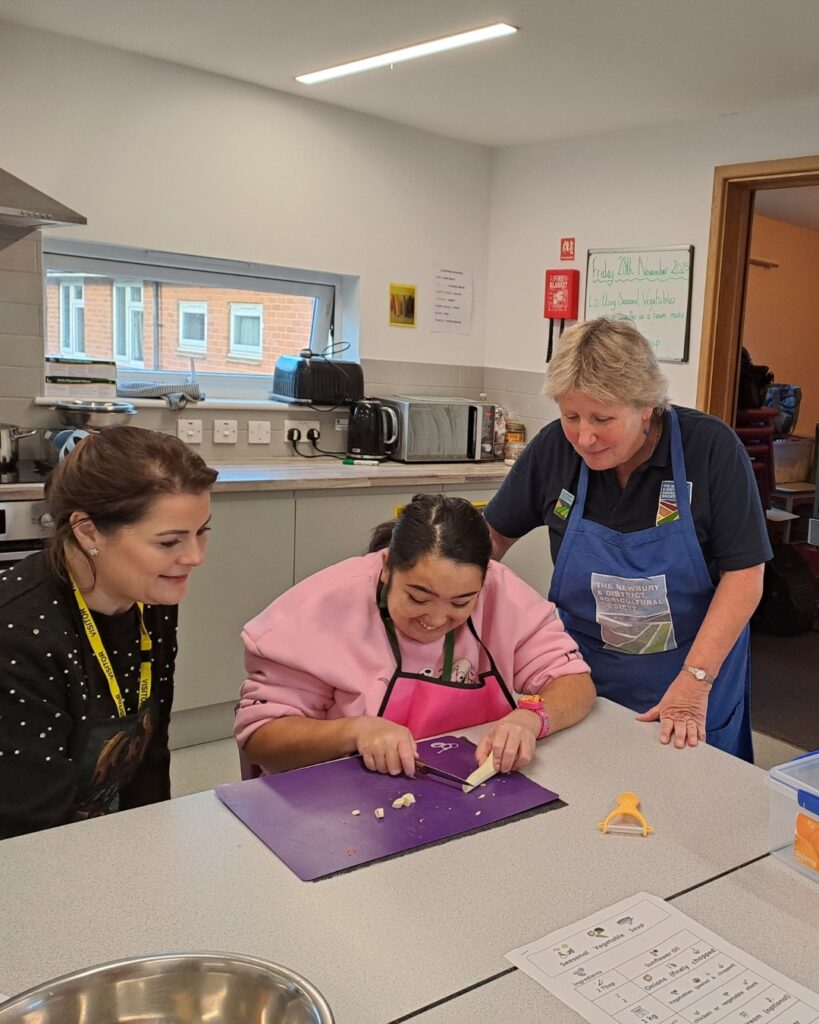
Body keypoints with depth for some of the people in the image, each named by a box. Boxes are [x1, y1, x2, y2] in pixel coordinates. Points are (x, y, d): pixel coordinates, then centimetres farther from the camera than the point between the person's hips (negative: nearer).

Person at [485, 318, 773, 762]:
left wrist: (694, 681, -25)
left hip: (697, 681, -2)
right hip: (586, 685, 2)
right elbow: (495, 533, 1)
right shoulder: (555, 447, -12)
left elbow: (744, 573, -18)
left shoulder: (711, 448, -18)